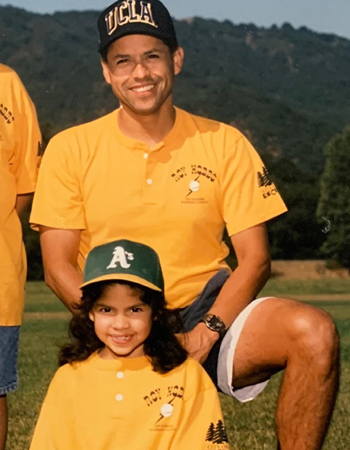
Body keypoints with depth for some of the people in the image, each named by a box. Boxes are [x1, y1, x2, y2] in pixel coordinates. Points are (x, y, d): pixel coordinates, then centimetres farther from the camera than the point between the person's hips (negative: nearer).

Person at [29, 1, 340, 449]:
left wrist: (206, 332, -16)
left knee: (315, 333, -27)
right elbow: (58, 269, -1)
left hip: (209, 315, 1)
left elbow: (254, 258, 1)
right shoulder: (70, 150, 2)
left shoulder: (224, 144, 4)